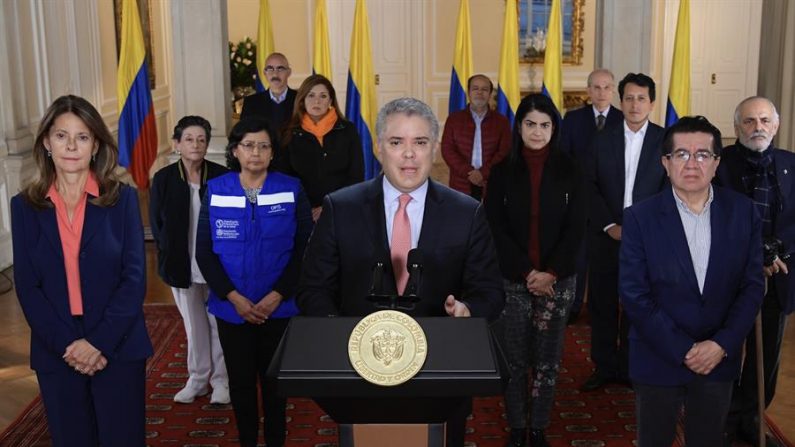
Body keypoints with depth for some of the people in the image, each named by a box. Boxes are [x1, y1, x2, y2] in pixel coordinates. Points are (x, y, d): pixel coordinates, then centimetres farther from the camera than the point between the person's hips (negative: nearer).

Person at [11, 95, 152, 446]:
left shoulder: (122, 199, 0)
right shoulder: (25, 206, 4)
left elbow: (135, 277, -5)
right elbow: (26, 286, -1)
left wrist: (100, 342, -14)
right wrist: (67, 345, -12)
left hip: (119, 349, -1)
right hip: (57, 353, 2)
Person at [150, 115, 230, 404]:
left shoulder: (221, 176, -10)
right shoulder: (163, 179, -5)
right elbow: (156, 223, 3)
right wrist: (171, 254, 0)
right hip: (181, 266, 2)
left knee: (218, 323, 7)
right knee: (193, 324, 15)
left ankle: (220, 380, 21)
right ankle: (197, 379, 29)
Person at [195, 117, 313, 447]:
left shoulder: (291, 189, -3)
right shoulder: (216, 190, -1)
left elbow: (304, 248, -4)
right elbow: (204, 251, -1)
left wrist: (277, 295, -13)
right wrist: (234, 297, -11)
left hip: (279, 307, -1)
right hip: (231, 308, 1)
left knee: (274, 379, 11)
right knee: (240, 380, 11)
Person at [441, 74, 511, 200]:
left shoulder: (501, 121, 8)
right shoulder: (454, 119, 8)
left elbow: (505, 152, 0)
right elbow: (447, 150, 0)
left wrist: (483, 173, -13)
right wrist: (468, 173, -12)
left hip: (492, 185, 0)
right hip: (461, 186, 0)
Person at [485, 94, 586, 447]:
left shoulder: (569, 170, 1)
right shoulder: (503, 171, 1)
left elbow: (576, 227, -1)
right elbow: (496, 228, -3)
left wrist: (550, 273, -11)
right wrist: (527, 273, -11)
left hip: (558, 281, 0)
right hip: (513, 281, 0)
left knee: (548, 360, 7)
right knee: (515, 360, 5)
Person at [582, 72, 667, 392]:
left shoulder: (666, 141, 1)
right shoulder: (603, 140, 5)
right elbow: (591, 187, 1)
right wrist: (609, 225, -9)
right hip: (606, 235, 2)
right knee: (602, 304, 7)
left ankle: (629, 367, 20)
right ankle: (604, 367, 20)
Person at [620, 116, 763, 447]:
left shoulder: (742, 211, -3)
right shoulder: (640, 217, -11)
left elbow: (752, 284, -1)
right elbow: (634, 295, -12)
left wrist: (722, 344, -11)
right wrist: (683, 351, -15)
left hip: (720, 357, 2)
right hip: (659, 359, -2)